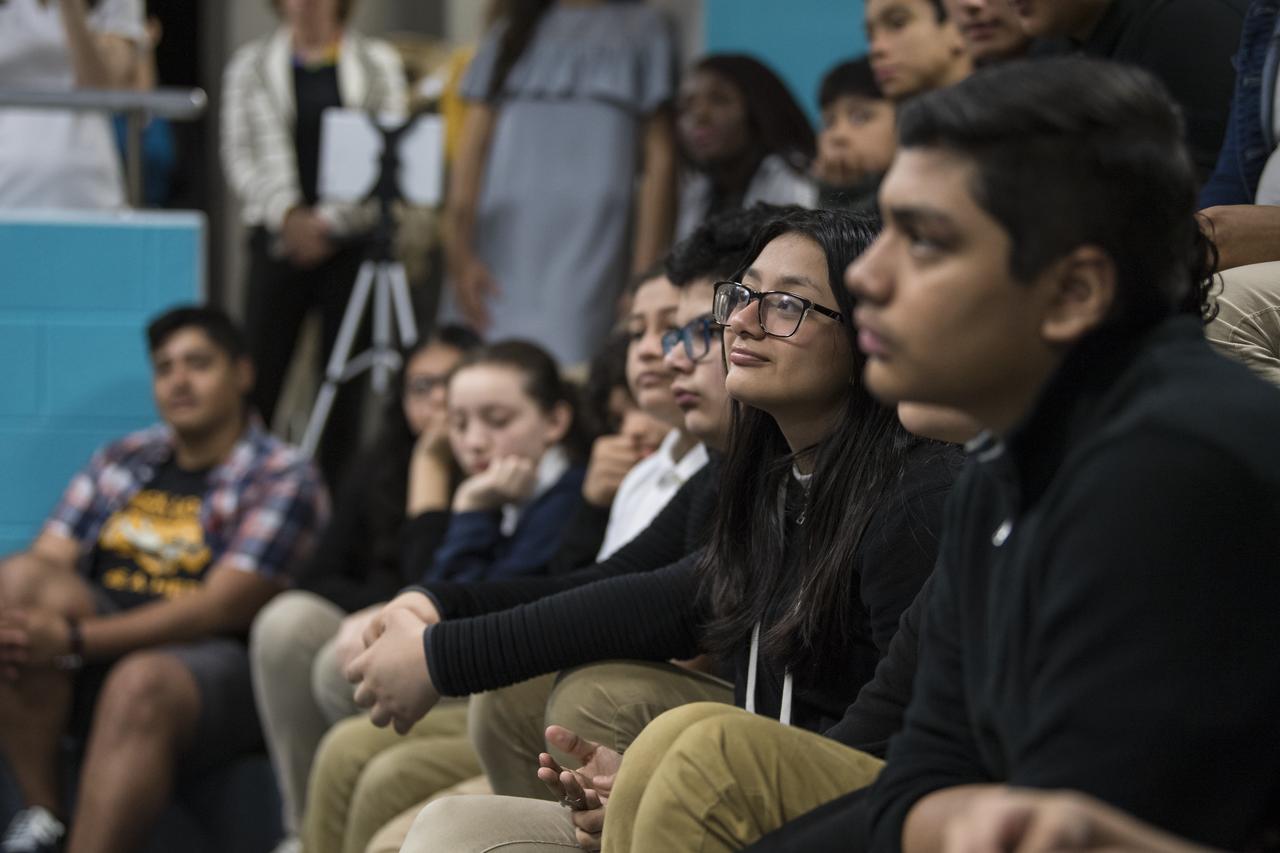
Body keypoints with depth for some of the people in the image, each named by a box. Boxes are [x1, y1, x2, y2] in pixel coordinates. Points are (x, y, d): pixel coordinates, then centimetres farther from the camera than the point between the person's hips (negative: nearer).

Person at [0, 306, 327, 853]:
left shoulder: (282, 479, 0)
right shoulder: (120, 462, 19)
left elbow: (219, 609, -11)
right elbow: (48, 559, 8)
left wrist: (75, 639, -21)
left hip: (212, 660, -5)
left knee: (141, 683, -38)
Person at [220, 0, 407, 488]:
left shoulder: (378, 64, 9)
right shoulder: (250, 66, 12)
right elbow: (239, 154, 4)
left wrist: (329, 220, -11)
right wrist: (288, 215, -11)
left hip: (350, 240, 0)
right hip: (279, 239, 0)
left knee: (346, 379, 0)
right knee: (259, 378, -6)